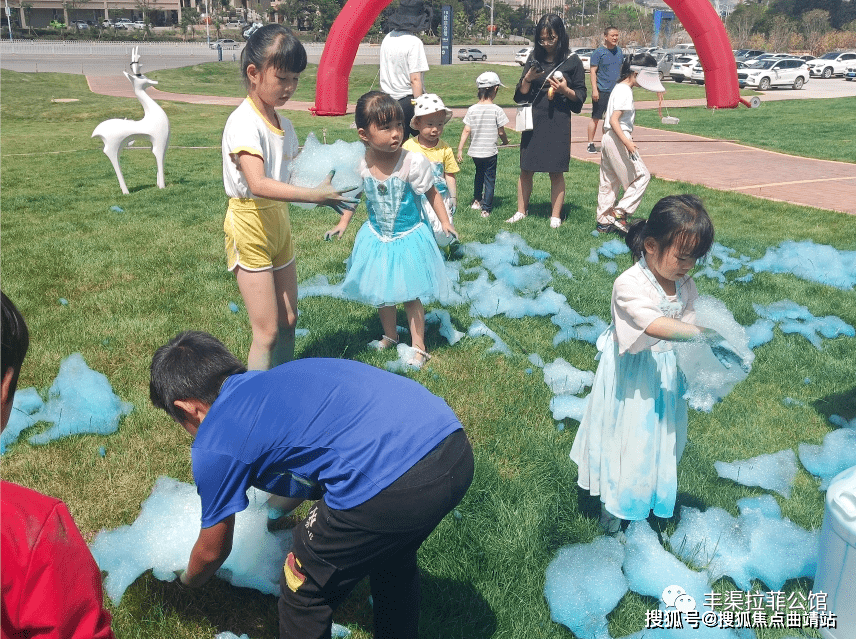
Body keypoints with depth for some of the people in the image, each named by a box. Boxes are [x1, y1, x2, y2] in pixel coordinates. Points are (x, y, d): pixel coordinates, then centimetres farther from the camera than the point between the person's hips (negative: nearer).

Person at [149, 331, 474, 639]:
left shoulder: (214, 446, 7)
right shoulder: (279, 378, 27)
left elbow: (212, 551, 23)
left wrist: (188, 580, 47)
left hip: (391, 484, -8)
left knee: (305, 593, 20)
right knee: (392, 555, 37)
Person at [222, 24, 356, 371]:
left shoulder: (284, 125, 7)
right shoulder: (243, 123, -20)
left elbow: (294, 174, 12)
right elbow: (258, 184, -33)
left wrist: (327, 181, -8)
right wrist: (315, 194, -39)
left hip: (279, 223, 8)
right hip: (250, 227, -8)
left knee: (288, 321, 15)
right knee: (267, 332, -6)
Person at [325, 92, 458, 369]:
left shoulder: (413, 162, -24)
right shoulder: (360, 163, -14)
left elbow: (431, 193, -8)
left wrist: (445, 222, -14)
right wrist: (343, 223, 5)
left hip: (409, 238, -4)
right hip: (377, 238, 4)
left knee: (410, 294, 8)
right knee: (381, 293, 19)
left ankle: (418, 346, 25)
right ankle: (390, 336, 42)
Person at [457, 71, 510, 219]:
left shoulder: (472, 109, -3)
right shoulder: (497, 110, -11)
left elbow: (466, 131, -5)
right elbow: (501, 132, -6)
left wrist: (460, 149, 0)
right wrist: (505, 141, 15)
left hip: (475, 151, 4)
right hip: (490, 151, -3)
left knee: (479, 174, 26)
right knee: (489, 178, 7)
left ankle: (476, 201, 36)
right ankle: (486, 209, 5)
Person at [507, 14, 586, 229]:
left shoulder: (572, 62, -1)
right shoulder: (534, 59, 6)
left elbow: (581, 96, 3)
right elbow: (521, 94, 8)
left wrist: (565, 90, -16)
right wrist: (528, 78, -12)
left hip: (558, 124, -3)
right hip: (533, 121, 3)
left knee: (556, 171, 2)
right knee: (526, 169, 7)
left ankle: (555, 217, 11)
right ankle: (521, 211, 20)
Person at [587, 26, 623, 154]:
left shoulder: (619, 51, 11)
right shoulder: (598, 52, -6)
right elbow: (593, 71, -9)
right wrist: (594, 89, -17)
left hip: (616, 91, 6)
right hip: (601, 91, -6)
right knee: (595, 117, -2)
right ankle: (590, 144, 5)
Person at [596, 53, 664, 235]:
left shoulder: (620, 88, 15)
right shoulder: (625, 92, -14)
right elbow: (614, 120, -23)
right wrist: (627, 142, -31)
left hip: (609, 138, 10)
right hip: (617, 139, -10)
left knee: (609, 181, 13)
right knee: (642, 176, -5)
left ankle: (603, 221, 18)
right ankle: (619, 214, -7)